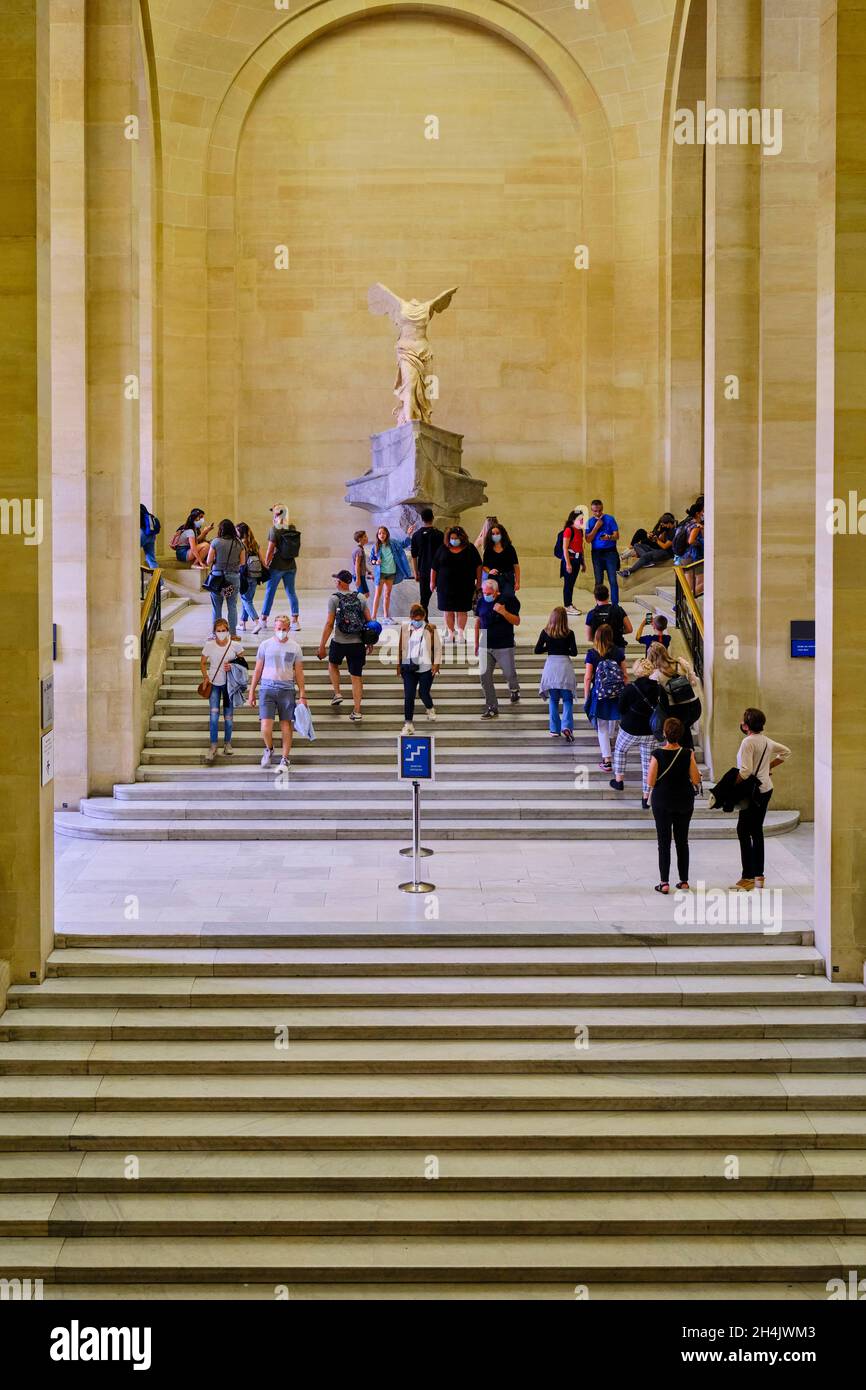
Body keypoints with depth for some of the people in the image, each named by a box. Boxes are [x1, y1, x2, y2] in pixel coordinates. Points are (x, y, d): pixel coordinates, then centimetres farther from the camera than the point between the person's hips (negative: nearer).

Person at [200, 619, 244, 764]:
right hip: (214, 682, 0)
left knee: (228, 716, 8)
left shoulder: (235, 644, -10)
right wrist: (205, 677, -10)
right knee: (214, 714, -7)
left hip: (229, 682, 0)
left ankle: (227, 744, 25)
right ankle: (213, 747, -1)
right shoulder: (209, 645, -9)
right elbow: (203, 663, 3)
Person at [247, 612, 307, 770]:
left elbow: (299, 673, 9)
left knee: (286, 725, 2)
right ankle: (269, 749, 20)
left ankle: (285, 758, 14)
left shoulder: (294, 647, 6)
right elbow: (258, 670, 10)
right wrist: (251, 692, 9)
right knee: (266, 726, -9)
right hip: (267, 688, -1)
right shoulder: (266, 645, 4)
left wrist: (302, 695, 5)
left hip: (287, 689, 1)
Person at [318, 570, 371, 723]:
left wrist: (322, 646, -6)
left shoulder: (334, 599, -6)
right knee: (356, 677, 5)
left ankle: (337, 693, 16)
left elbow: (329, 624, -10)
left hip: (339, 642, -3)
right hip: (358, 643, 3)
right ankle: (357, 712, 3)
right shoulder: (359, 598, 5)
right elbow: (369, 621, 6)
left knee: (333, 664, 28)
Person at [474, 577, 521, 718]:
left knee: (509, 674, 7)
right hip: (486, 646, 3)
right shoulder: (481, 602, 3)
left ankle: (514, 689, 44)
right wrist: (476, 643, 16)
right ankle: (492, 708, 2)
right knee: (485, 676, -5)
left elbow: (517, 622, -9)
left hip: (504, 646, -3)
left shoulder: (507, 600, -9)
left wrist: (503, 612, -25)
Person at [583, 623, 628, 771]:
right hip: (617, 695, 3)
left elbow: (587, 678, -8)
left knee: (602, 728, 4)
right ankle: (609, 742, 52)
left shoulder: (592, 654, -10)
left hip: (599, 694, -3)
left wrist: (586, 697, 2)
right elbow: (625, 675, 0)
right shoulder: (618, 652, -4)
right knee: (612, 721, 27)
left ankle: (607, 760, 0)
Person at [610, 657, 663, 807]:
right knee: (647, 761, 12)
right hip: (651, 731, 3)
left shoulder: (630, 688, -21)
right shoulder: (658, 688, -11)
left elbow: (621, 708, -9)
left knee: (620, 751, 26)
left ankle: (619, 780, 36)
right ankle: (646, 796, 14)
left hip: (630, 730, -3)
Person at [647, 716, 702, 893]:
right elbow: (696, 780, -7)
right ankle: (684, 881, 17)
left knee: (664, 842, 4)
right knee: (682, 841, 13)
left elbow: (651, 782, -11)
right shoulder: (687, 754, -9)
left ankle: (664, 883, 2)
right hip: (684, 802, 2)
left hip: (662, 801, -2)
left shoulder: (658, 754, -14)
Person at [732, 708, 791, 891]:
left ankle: (748, 877, -6)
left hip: (754, 791, -9)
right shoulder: (767, 741, 9)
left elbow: (745, 770, -25)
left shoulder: (748, 742, -17)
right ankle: (759, 875, 18)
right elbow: (786, 752, 26)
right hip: (766, 788, 9)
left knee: (743, 831, -4)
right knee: (757, 831, 15)